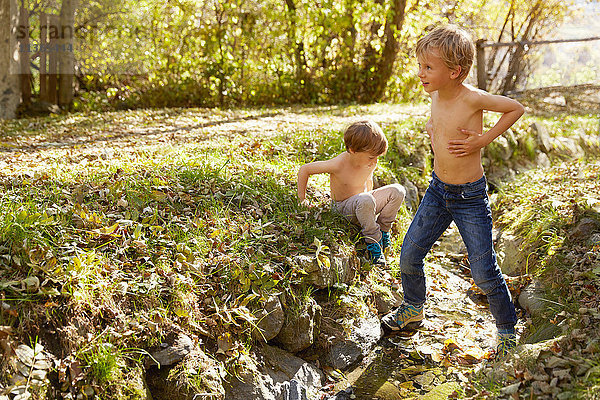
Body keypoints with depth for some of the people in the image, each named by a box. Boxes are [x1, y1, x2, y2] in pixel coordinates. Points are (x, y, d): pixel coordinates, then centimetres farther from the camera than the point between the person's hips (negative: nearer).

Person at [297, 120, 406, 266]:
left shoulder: (371, 164, -8)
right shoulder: (338, 165, -26)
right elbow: (304, 169, -16)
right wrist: (302, 199, -10)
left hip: (364, 204, 6)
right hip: (344, 208, -6)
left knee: (397, 191, -16)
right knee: (365, 200, -40)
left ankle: (383, 229, -2)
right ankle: (373, 240, -21)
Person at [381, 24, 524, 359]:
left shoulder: (472, 98, -21)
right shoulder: (435, 93, -2)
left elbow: (517, 108, -10)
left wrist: (484, 139, -16)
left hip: (470, 196, -6)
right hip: (438, 191, 6)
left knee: (485, 274, 0)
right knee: (409, 255, 10)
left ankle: (507, 331, 23)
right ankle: (413, 309, 37)